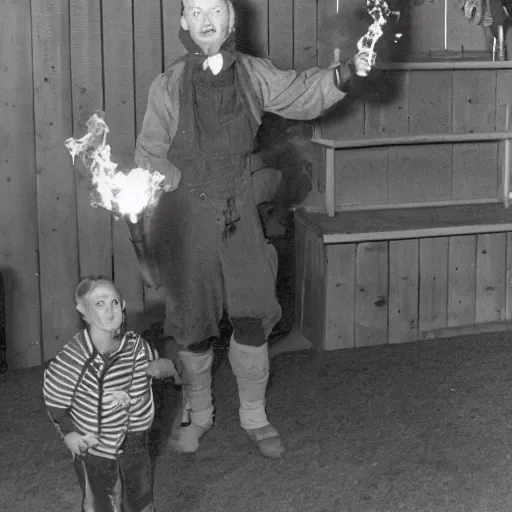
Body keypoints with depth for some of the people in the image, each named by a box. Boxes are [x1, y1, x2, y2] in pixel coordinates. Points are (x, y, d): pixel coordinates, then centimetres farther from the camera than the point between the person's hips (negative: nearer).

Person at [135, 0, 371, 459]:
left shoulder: (253, 73, 1)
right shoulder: (168, 86, -5)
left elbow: (302, 94, 6)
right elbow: (150, 157, 0)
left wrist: (345, 74, -11)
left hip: (238, 212, 2)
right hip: (185, 216, -1)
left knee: (253, 317, 2)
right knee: (193, 323, 8)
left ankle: (254, 417, 22)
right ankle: (198, 415, 29)